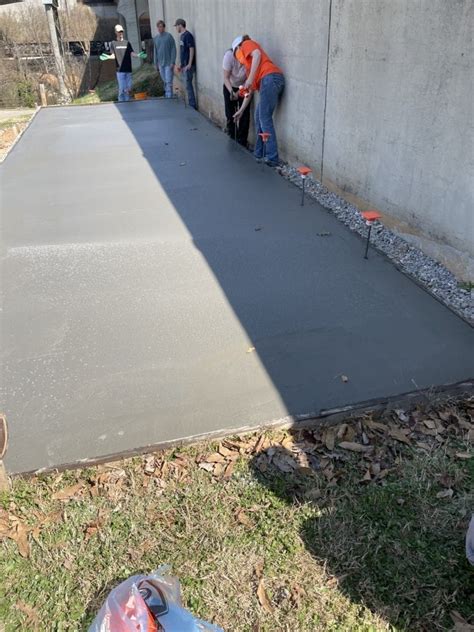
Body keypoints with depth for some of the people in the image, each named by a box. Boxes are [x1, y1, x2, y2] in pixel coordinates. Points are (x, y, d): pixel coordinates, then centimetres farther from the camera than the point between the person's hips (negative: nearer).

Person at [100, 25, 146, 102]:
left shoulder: (127, 42, 14)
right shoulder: (113, 43, 6)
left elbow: (131, 53, 5)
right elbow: (113, 55, 0)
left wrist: (138, 55, -14)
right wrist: (107, 57, -21)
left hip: (128, 69, 3)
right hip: (120, 70, -3)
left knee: (129, 89, 3)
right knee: (122, 89, -8)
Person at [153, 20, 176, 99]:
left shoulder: (169, 36, -4)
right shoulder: (155, 38, 11)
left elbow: (173, 50, -7)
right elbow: (155, 52, 16)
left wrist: (173, 62, -14)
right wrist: (156, 64, 12)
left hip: (168, 63, -5)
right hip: (161, 64, 5)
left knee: (169, 82, -9)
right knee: (164, 82, 9)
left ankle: (169, 97, -8)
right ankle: (166, 96, 16)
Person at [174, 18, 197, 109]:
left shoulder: (188, 35, -11)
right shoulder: (182, 35, 15)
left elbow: (192, 49, -16)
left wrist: (189, 64, -20)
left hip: (188, 65, -9)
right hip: (184, 65, 9)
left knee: (188, 85, -7)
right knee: (188, 85, 11)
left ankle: (193, 105, -3)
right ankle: (191, 104, 16)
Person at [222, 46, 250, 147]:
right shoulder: (229, 55, -29)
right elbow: (226, 78, -22)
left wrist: (240, 92, -39)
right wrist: (232, 92, -36)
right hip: (229, 87, 0)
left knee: (245, 115, -7)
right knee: (230, 115, -1)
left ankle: (242, 144, 2)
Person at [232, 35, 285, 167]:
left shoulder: (247, 44, 18)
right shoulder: (248, 65, 36)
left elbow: (257, 54, -4)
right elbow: (250, 90, 37)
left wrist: (250, 78, -9)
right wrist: (241, 110, 42)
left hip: (270, 78, -8)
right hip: (270, 81, 8)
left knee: (265, 119, -9)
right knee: (258, 117, 15)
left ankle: (273, 158, -12)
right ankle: (259, 154, 18)